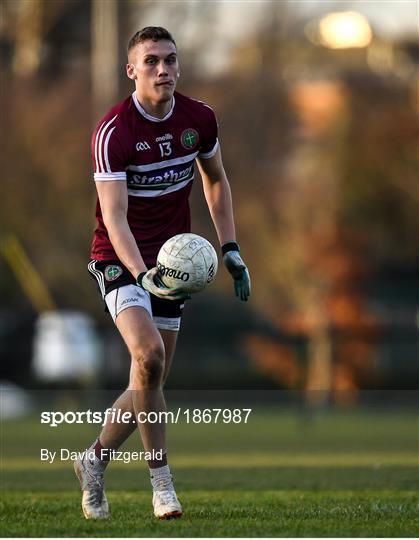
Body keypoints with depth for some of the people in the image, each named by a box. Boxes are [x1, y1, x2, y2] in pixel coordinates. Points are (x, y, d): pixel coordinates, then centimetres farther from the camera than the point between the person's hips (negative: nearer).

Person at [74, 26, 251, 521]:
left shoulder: (199, 118, -3)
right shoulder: (113, 131, -19)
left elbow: (215, 180, 16)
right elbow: (114, 216, -24)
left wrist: (230, 249, 9)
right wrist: (142, 275, -38)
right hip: (121, 258, -5)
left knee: (152, 378, 5)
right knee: (148, 355, -25)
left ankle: (96, 460, 26)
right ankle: (160, 477, -14)